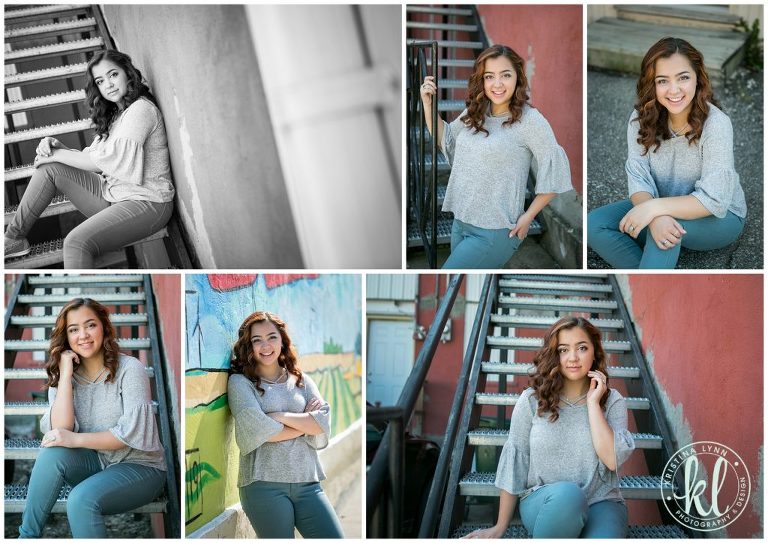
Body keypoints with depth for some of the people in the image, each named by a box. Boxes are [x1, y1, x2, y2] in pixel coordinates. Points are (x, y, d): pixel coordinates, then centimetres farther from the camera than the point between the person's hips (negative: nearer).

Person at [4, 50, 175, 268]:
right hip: (112, 194, 9)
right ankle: (14, 238, 6)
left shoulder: (141, 109, -12)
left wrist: (58, 154, -8)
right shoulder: (115, 113, 18)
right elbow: (91, 158, 12)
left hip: (146, 202, -9)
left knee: (77, 242, -30)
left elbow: (109, 159, -18)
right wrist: (57, 146, -6)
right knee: (49, 169, 2)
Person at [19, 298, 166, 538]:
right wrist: (65, 374, -18)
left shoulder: (129, 368, -13)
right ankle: (27, 536, -11)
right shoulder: (62, 376, 1)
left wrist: (75, 439, -22)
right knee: (53, 453, -24)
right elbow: (60, 430, -14)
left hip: (139, 466, -5)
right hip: (96, 463, 5)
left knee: (82, 499, -31)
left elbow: (133, 431, -19)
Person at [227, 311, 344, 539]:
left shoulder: (302, 381, 14)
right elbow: (257, 430, -12)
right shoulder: (240, 382, 1)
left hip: (307, 482, 4)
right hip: (263, 485, -4)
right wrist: (305, 423, -2)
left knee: (334, 537, -3)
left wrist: (281, 416, -9)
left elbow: (324, 421, 0)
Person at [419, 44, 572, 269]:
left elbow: (555, 173, -10)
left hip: (495, 232, -7)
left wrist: (528, 217, -10)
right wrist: (428, 103, 8)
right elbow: (444, 139, 21)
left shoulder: (529, 120, -15)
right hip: (460, 223, 7)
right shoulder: (474, 113, 4)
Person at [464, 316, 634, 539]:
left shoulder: (613, 402, 2)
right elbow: (514, 462, 5)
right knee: (566, 494, -37)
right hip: (544, 502, 0)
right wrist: (500, 527, 8)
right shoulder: (532, 401, 0)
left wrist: (593, 403, -11)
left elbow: (612, 460, -11)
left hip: (600, 503, 0)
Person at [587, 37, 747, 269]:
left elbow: (713, 201, -28)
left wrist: (655, 208, -39)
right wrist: (656, 216, -40)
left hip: (720, 217, -5)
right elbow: (638, 179, -18)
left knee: (668, 221, -37)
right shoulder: (641, 118, -13)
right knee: (593, 225, -16)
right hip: (661, 207, 5)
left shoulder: (716, 124, -25)